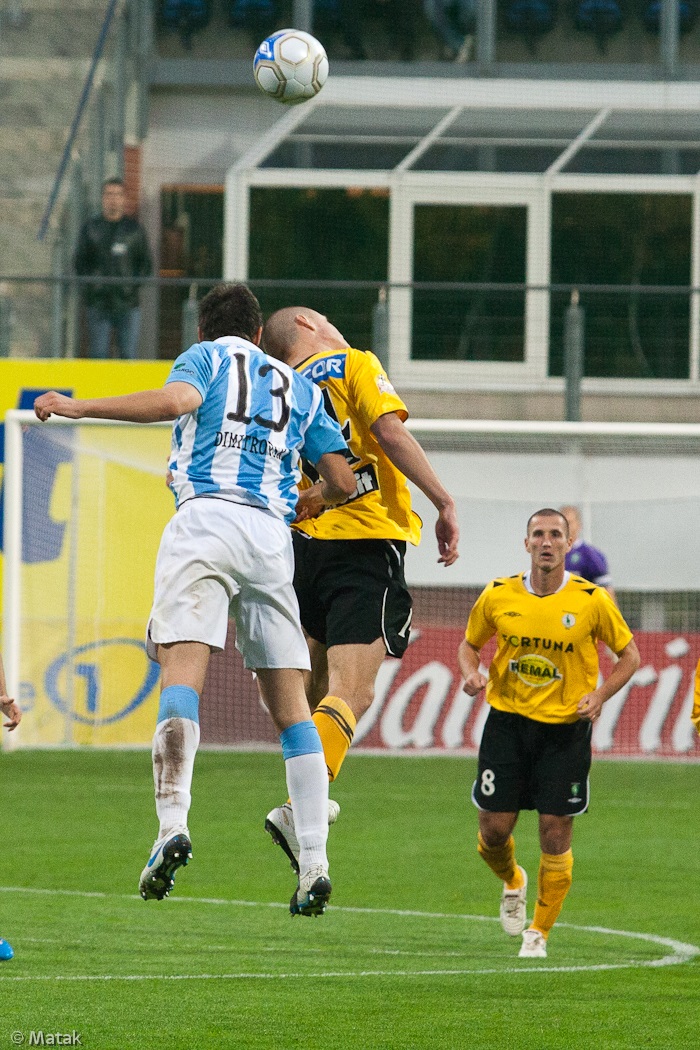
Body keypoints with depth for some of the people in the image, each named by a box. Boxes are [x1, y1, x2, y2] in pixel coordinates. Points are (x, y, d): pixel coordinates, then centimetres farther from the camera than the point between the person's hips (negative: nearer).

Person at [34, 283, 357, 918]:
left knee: (182, 673, -16)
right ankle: (315, 861, -2)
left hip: (206, 518, -4)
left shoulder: (206, 356, 15)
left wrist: (79, 408, -3)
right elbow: (342, 481, 21)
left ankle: (173, 826, -36)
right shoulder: (300, 387, 27)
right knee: (289, 702, 6)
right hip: (272, 533, 4)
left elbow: (179, 399, -9)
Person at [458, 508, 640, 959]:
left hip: (566, 729, -1)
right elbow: (470, 644, 14)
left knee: (556, 834, -3)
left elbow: (630, 655, 4)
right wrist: (472, 672, -8)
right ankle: (512, 882, 35)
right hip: (507, 721, 1)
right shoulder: (498, 596, -2)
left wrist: (600, 694, -11)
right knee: (494, 829, -1)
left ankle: (538, 933, 13)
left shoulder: (592, 600, -7)